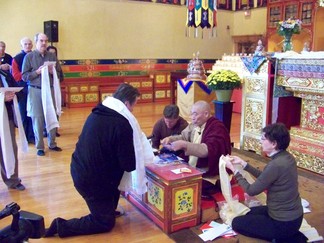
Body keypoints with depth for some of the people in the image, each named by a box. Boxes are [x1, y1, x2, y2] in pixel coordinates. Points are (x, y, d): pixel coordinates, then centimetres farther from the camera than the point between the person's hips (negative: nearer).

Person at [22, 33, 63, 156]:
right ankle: (39, 147, 12)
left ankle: (52, 143, 22)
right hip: (35, 91, -3)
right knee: (37, 119, 0)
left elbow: (60, 73, 9)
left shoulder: (52, 56, 7)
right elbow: (24, 76, -4)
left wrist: (52, 72, -11)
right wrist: (37, 72, -17)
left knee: (52, 117, 7)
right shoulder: (29, 56, -1)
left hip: (50, 90, 3)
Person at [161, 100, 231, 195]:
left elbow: (208, 150, -31)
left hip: (208, 176, -8)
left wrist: (184, 145, -36)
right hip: (192, 170, 8)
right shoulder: (194, 125, 6)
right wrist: (170, 139, -8)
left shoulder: (217, 128, -17)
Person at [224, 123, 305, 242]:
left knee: (237, 223, 4)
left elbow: (251, 190, -18)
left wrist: (234, 169, -9)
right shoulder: (286, 157, -2)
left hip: (284, 223, -9)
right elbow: (263, 176, 11)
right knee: (249, 212, 27)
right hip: (293, 215, 9)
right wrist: (243, 163, 8)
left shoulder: (276, 165, -29)